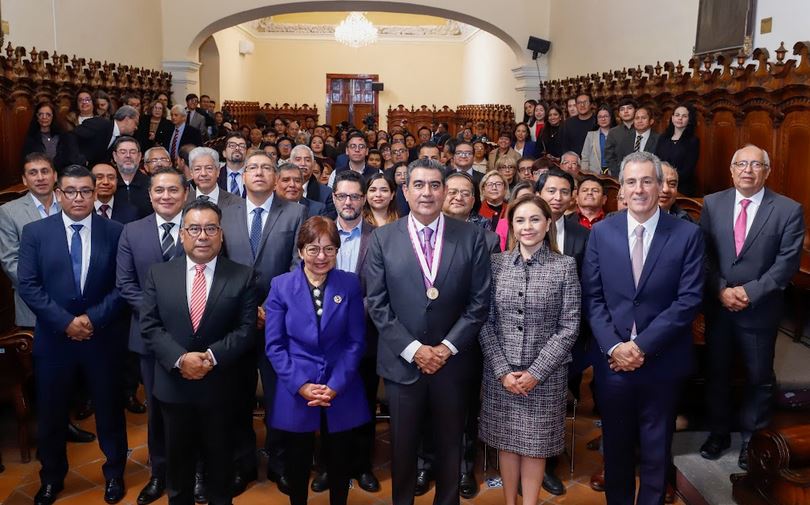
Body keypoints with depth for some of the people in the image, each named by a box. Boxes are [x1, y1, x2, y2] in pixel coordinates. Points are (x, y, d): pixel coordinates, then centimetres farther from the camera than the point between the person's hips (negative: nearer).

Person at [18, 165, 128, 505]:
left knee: (110, 409, 12)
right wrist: (65, 321, -14)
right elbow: (28, 285, -6)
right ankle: (52, 477, 37)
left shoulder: (115, 232, -2)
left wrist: (93, 318, -15)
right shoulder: (35, 232, -1)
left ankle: (114, 473, 33)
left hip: (102, 337, 0)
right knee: (51, 413, 14)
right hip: (53, 339, 1)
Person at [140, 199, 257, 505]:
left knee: (219, 459, 16)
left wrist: (212, 356, -22)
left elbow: (246, 328, -9)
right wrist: (180, 359, -19)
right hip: (173, 385, 1)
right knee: (177, 459, 19)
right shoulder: (159, 274, 0)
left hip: (219, 386, -1)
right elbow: (149, 326, -5)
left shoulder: (242, 276, -5)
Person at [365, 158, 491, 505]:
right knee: (403, 445, 14)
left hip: (453, 361, 1)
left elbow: (479, 302, -3)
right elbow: (376, 304, -5)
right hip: (402, 361, 0)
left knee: (449, 444, 16)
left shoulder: (471, 238, -2)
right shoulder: (383, 239, -2)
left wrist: (447, 347, -10)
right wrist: (413, 348, -12)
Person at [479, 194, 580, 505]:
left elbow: (569, 327, -6)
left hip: (546, 374, -2)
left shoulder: (565, 266, -4)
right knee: (506, 440, 12)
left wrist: (536, 372, -13)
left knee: (536, 443, 10)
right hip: (500, 373, 2)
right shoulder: (496, 263, 1)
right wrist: (503, 370, -9)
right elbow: (485, 322, 0)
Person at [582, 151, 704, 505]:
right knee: (616, 446, 17)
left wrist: (643, 345, -16)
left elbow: (689, 299, -11)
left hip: (662, 361, -1)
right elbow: (592, 297, -1)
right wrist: (614, 346, -13)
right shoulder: (601, 233, 0)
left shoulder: (687, 235, -6)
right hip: (613, 358, 1)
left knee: (656, 450, 16)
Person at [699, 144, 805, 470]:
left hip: (760, 309, -2)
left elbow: (787, 261, -11)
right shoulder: (713, 204, 1)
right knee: (717, 373, 15)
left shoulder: (788, 210, -7)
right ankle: (718, 432, 34)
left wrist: (750, 292, -17)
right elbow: (703, 253, -2)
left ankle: (751, 439, 31)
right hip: (717, 305, 2)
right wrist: (722, 290, -13)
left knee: (759, 378, 12)